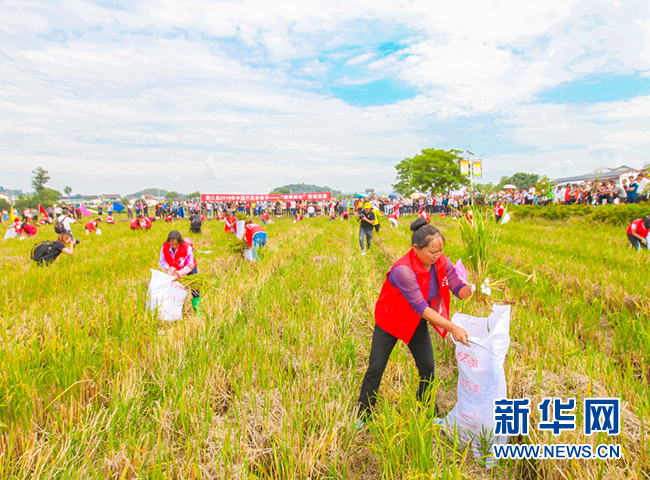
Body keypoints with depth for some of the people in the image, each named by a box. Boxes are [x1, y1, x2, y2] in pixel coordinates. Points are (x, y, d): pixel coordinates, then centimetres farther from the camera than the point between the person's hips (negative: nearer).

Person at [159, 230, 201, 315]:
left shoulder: (187, 247, -31)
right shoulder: (165, 247, -21)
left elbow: (190, 265, -28)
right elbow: (161, 262, -9)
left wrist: (179, 274, -38)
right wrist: (171, 269, -26)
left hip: (189, 270, -3)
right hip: (175, 270, 3)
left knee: (194, 290, -8)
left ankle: (197, 311, 0)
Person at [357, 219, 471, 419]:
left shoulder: (442, 263, -15)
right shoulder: (403, 270, -35)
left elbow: (459, 290, -13)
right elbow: (421, 307, -34)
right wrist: (452, 328, -35)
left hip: (417, 322, 6)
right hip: (390, 321, -5)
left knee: (427, 368, 7)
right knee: (376, 368, 2)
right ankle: (363, 414, 20)